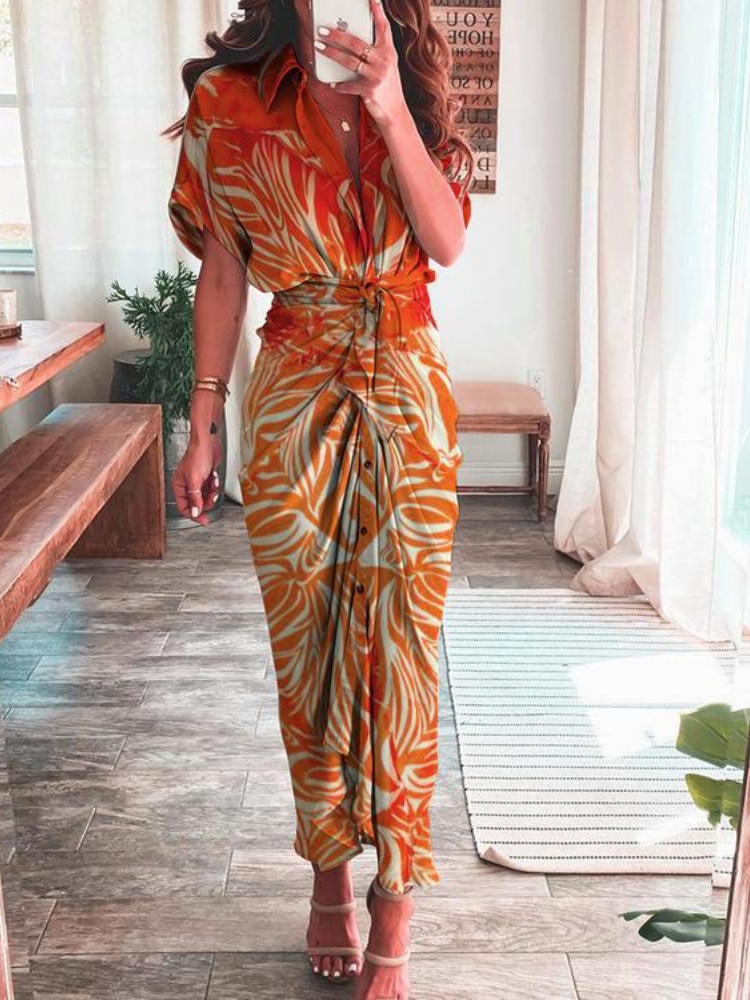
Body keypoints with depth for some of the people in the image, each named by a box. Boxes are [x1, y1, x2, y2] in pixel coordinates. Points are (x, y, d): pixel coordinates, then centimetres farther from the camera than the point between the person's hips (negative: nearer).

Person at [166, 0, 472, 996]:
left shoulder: (418, 104, 6)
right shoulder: (232, 105, 2)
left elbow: (447, 241, -9)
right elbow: (223, 277, 3)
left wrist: (389, 107, -20)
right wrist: (204, 428, 2)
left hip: (408, 407, 1)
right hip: (293, 404, 0)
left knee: (399, 647, 0)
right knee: (307, 649, 8)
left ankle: (394, 914, 14)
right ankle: (330, 873, 29)